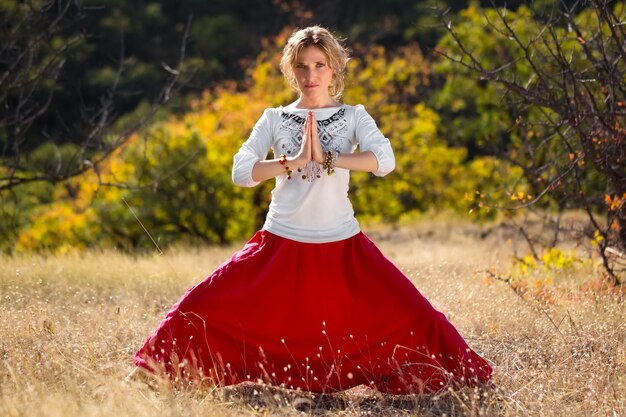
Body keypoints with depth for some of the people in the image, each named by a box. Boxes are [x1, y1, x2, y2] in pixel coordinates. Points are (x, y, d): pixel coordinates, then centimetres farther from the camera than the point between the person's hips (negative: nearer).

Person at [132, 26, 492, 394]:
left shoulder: (353, 116, 5)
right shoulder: (275, 119, 6)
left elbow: (385, 160, -13)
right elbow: (241, 172, -7)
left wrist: (327, 158, -18)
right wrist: (294, 161, -17)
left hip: (342, 245, 0)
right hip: (282, 244, 1)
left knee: (411, 315, -11)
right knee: (200, 311, -8)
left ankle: (444, 376, 11)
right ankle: (171, 372, 15)